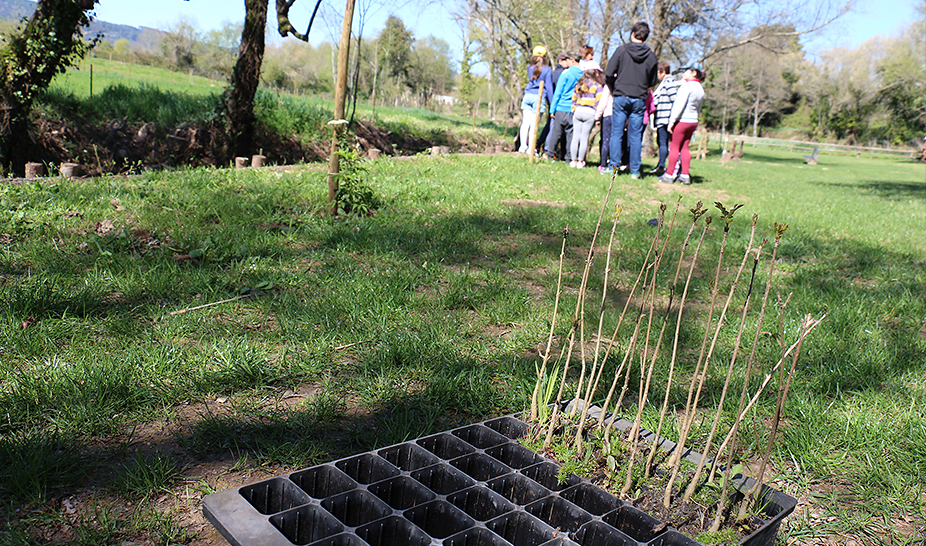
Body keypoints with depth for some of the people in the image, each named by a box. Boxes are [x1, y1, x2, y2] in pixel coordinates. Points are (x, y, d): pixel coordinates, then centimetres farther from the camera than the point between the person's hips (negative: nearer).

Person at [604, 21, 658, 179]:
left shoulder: (621, 50, -3)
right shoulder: (651, 55, 5)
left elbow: (609, 74, -5)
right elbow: (652, 81, 10)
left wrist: (614, 90, 11)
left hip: (621, 97, -2)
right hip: (640, 99, 2)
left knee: (617, 134, 3)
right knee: (636, 136, 5)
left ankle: (613, 167, 1)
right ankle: (635, 170, 6)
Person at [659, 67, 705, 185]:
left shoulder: (686, 86, -10)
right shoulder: (700, 89, 16)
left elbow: (679, 105, -17)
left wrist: (672, 121, -17)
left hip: (682, 121, -8)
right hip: (693, 122, 8)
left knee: (674, 147, -4)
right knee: (684, 147, 10)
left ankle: (669, 175, -3)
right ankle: (685, 175, 8)